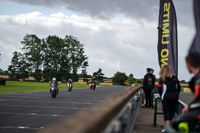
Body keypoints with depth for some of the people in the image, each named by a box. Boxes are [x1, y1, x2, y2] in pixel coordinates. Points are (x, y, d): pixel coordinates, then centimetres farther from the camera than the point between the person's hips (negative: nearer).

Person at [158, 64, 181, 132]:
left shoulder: (162, 78, -3)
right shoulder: (175, 78, 7)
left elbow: (160, 88, -7)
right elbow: (179, 88, 7)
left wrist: (162, 96, 7)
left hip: (166, 98, -3)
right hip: (174, 98, 3)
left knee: (166, 112, 0)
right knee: (172, 112, 11)